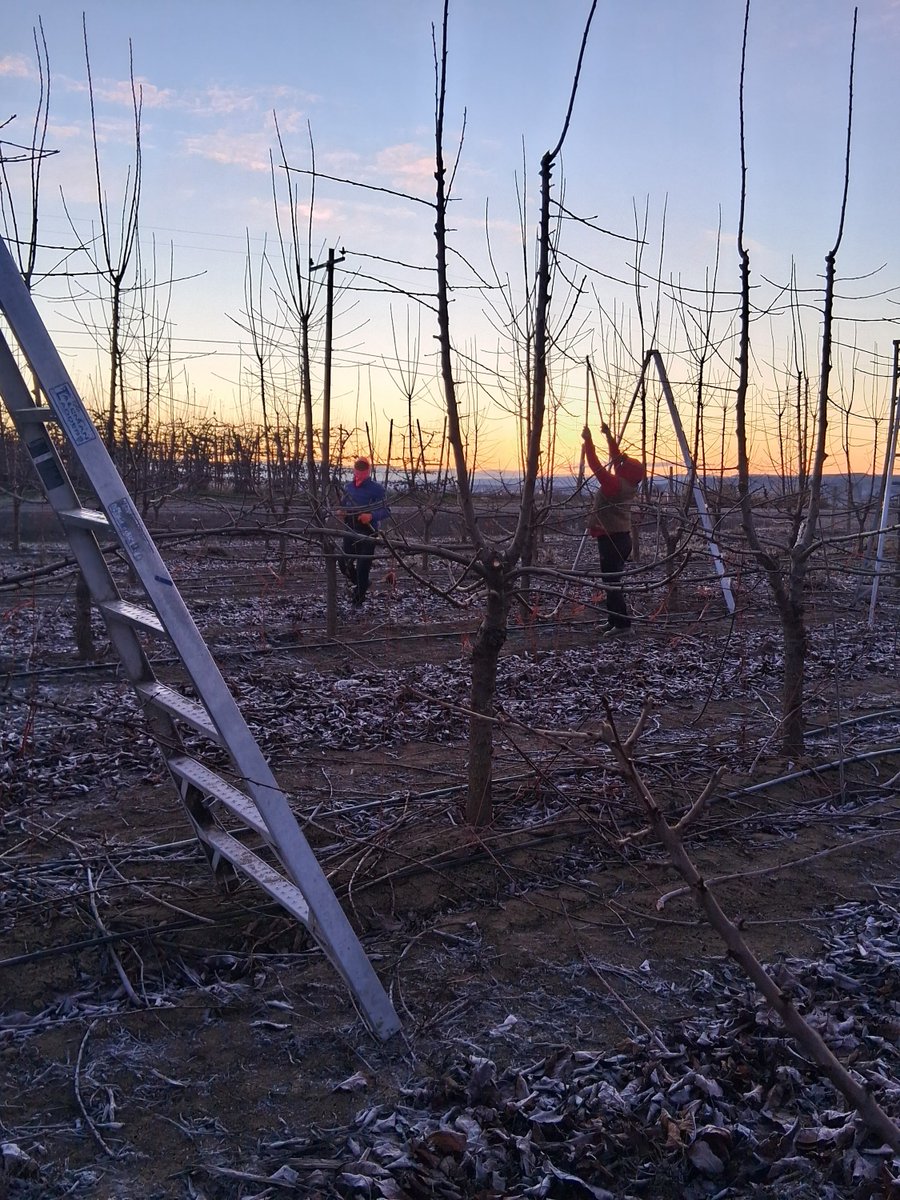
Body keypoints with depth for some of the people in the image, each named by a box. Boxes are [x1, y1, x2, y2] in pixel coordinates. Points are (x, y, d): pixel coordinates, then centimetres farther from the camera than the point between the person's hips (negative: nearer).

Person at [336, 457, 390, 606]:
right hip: (350, 532, 5)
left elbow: (386, 511, -12)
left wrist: (371, 516, -29)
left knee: (363, 566, -6)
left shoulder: (376, 489, -9)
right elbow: (343, 505, 22)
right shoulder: (348, 487, 8)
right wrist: (340, 512, -2)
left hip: (368, 533, -5)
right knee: (343, 563, 3)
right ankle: (361, 584, 31)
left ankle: (358, 598, 10)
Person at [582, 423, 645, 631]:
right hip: (621, 537, 10)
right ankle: (614, 620, 21)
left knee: (611, 581, -8)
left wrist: (588, 440, -12)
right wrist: (608, 435, 21)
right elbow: (617, 457, 18)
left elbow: (595, 465, -20)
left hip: (611, 540, -10)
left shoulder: (614, 484, -18)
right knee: (613, 580, 16)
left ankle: (621, 622, -9)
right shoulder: (627, 483, 6)